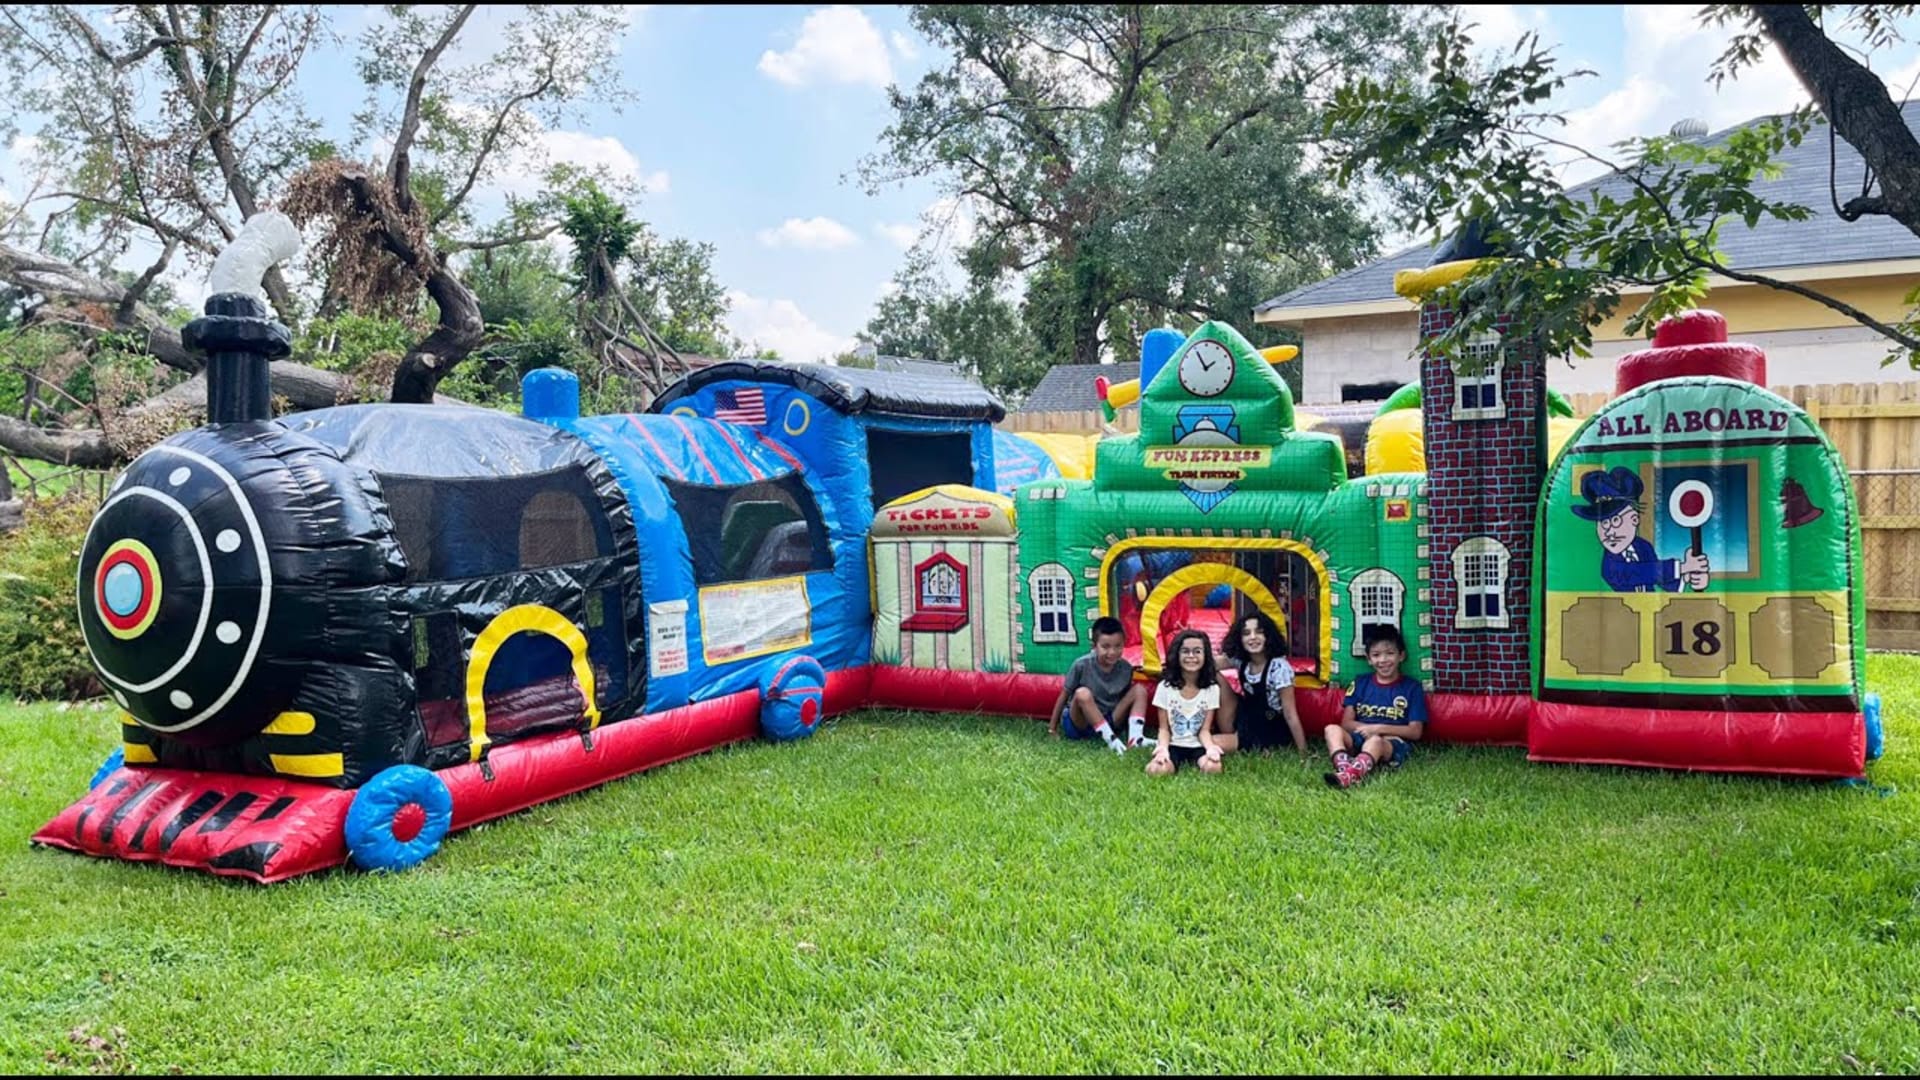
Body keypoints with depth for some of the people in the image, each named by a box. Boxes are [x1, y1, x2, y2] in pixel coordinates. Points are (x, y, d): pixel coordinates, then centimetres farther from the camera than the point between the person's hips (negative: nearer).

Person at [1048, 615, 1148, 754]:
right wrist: (1052, 728, -5)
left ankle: (1135, 737, -26)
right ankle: (1111, 739, -34)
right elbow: (1064, 695, -7)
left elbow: (1125, 698, 9)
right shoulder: (1082, 665, -16)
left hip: (1107, 720, 4)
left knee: (1139, 690, -10)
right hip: (1078, 723, -4)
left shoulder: (1125, 669, -6)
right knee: (1083, 694, -35)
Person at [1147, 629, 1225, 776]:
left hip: (1198, 746, 1)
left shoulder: (1212, 688, -1)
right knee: (1157, 770, -34)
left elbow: (1204, 730, -1)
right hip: (1173, 745, -1)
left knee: (1213, 767, -34)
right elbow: (1164, 728, -1)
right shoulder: (1165, 686, -3)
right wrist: (1163, 748, -23)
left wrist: (1210, 747, -23)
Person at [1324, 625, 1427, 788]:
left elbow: (1415, 732, 1)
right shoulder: (1360, 683, 15)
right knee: (1333, 729, -25)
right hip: (1359, 739, 4)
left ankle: (1348, 775, -65)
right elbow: (1346, 723, 9)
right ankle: (1344, 767, -53)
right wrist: (1366, 728, -11)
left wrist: (1379, 728, -9)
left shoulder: (1411, 687, 7)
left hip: (1393, 743, -4)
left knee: (1375, 741, -37)